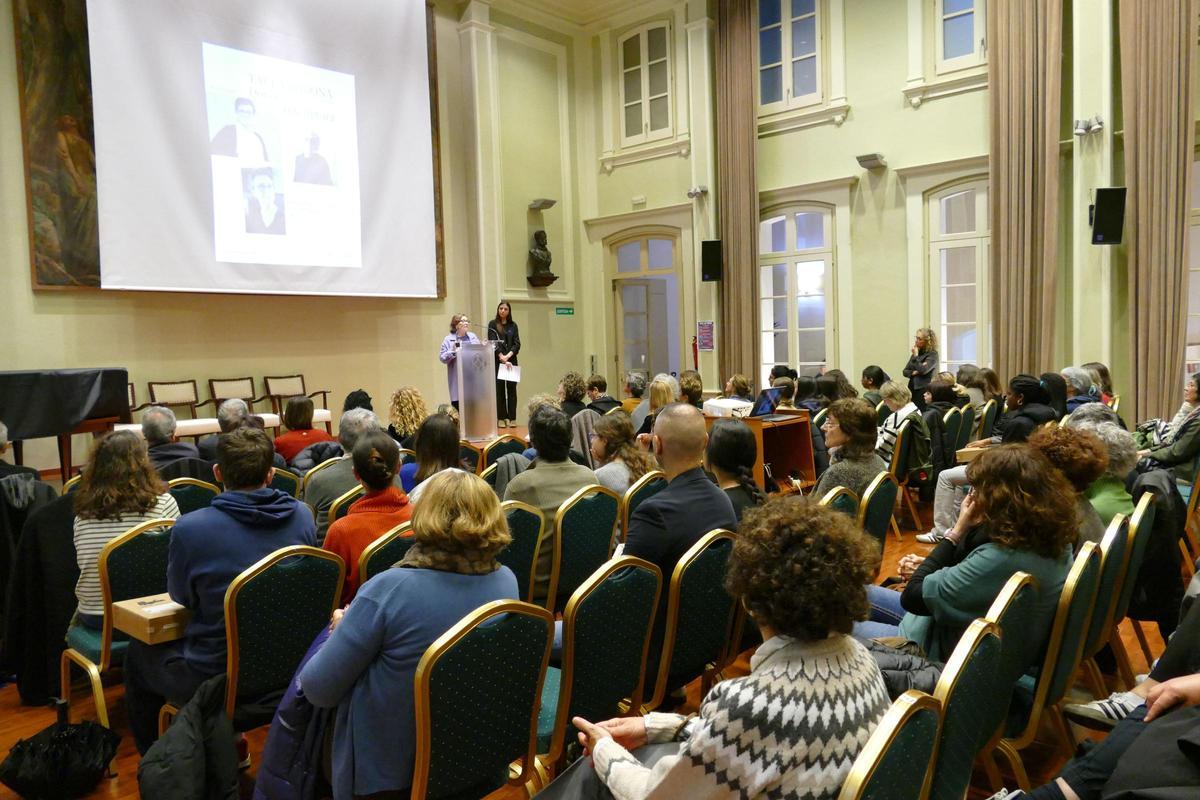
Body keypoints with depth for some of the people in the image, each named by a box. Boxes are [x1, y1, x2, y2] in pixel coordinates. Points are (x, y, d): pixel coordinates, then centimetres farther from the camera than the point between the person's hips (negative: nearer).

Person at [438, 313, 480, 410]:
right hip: (457, 380, -4)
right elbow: (442, 357, -6)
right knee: (457, 404, -1)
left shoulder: (473, 337, 12)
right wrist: (452, 351, -20)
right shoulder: (449, 339, -2)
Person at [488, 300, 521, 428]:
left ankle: (512, 418, 4)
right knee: (499, 389, 0)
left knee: (512, 389, 1)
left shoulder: (513, 325, 10)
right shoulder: (492, 324, 4)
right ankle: (501, 418, 4)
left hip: (511, 361, 2)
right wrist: (501, 357, -17)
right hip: (497, 361, -2)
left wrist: (508, 356, -13)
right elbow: (493, 342, -6)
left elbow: (517, 343, 3)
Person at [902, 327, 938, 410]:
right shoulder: (916, 352, 14)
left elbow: (923, 370, -18)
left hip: (924, 390, -6)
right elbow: (905, 371, 13)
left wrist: (916, 356, -8)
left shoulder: (932, 354, -5)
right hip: (912, 389, 6)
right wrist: (913, 372, -8)